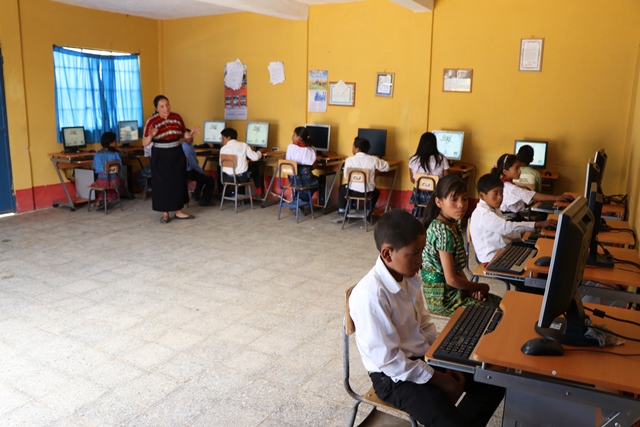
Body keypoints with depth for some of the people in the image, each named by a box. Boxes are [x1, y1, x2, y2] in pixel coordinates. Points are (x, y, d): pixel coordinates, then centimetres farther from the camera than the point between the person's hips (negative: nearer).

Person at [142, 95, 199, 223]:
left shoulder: (177, 117, 1)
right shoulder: (152, 121, -10)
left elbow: (183, 134, 11)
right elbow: (144, 143, -9)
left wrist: (191, 134, -10)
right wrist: (151, 136, -29)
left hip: (177, 154, 4)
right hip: (160, 156, -4)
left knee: (179, 182, 8)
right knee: (162, 183, 2)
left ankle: (179, 211, 20)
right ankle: (165, 213, 13)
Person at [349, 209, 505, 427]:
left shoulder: (410, 277, -4)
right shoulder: (371, 295, -29)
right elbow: (387, 360, -25)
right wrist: (437, 379, -17)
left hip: (424, 358, 8)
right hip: (395, 376, -8)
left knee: (494, 383, 6)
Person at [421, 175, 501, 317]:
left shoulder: (453, 224, 2)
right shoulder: (443, 232, -26)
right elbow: (451, 279, -23)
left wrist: (470, 286, -5)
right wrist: (480, 287, -9)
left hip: (451, 290, 8)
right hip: (444, 298, -8)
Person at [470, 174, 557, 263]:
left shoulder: (493, 208, 10)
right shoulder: (484, 215, -22)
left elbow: (503, 231, 13)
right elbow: (507, 227, -31)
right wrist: (539, 224, -31)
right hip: (492, 258, -10)